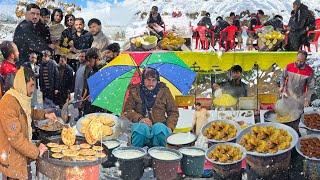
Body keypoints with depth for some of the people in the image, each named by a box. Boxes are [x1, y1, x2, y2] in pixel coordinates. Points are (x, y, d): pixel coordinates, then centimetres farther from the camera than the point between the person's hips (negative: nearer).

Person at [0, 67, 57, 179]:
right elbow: (15, 138, -28)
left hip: (23, 155, 9)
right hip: (13, 160, -9)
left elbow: (30, 112, 28)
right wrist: (37, 152, -19)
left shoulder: (21, 98, 4)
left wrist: (45, 115, 11)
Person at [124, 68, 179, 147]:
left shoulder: (164, 91, 9)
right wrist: (140, 118, -16)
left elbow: (173, 112, 11)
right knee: (141, 127, -35)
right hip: (140, 125, 0)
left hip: (159, 126, 0)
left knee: (159, 128, -35)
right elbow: (127, 110, 2)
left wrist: (170, 127, -6)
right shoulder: (135, 91, 8)